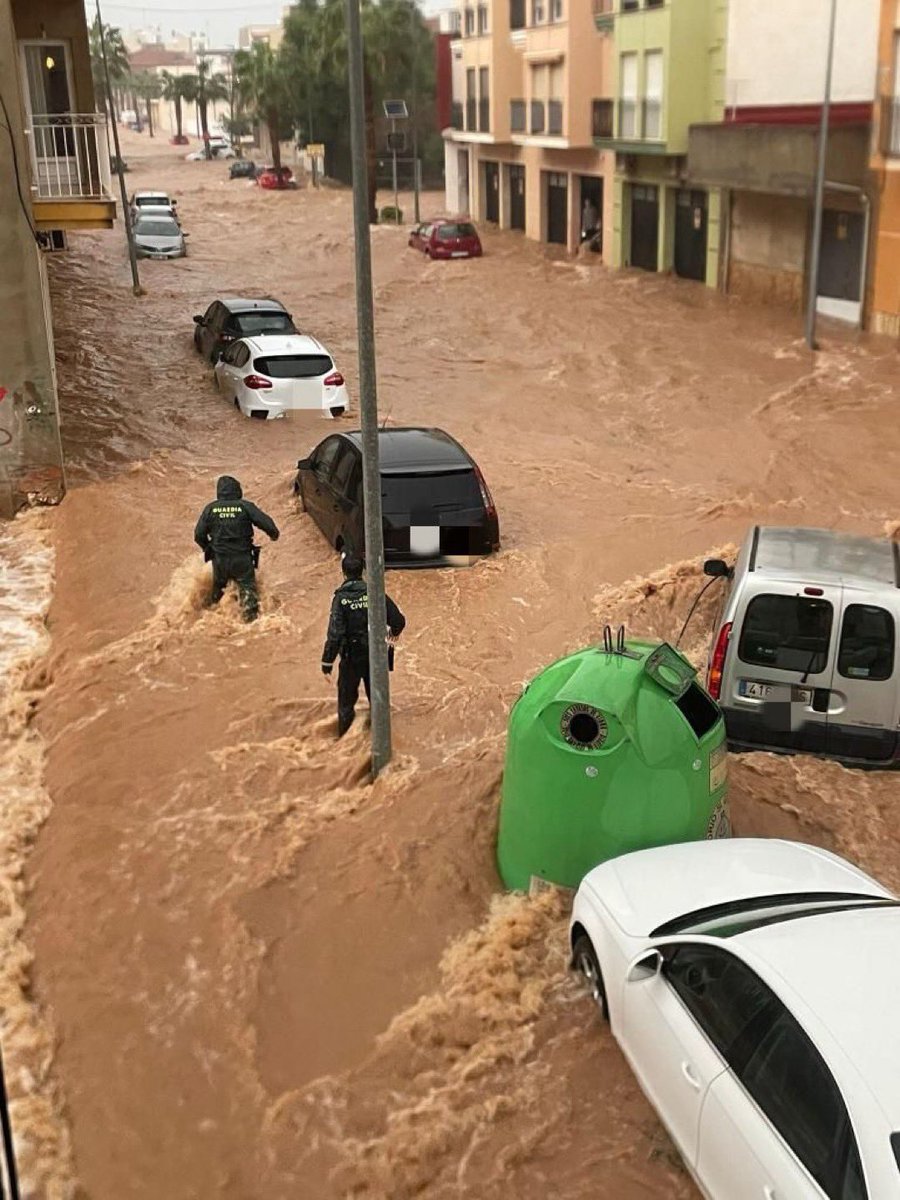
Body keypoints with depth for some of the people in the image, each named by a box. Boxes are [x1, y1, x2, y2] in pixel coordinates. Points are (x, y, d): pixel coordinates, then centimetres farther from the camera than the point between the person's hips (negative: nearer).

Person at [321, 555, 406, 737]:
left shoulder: (341, 598, -15)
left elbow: (335, 633, -20)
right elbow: (399, 620, -4)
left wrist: (327, 662, -14)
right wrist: (395, 632, 20)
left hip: (351, 658, -2)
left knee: (346, 701, 13)